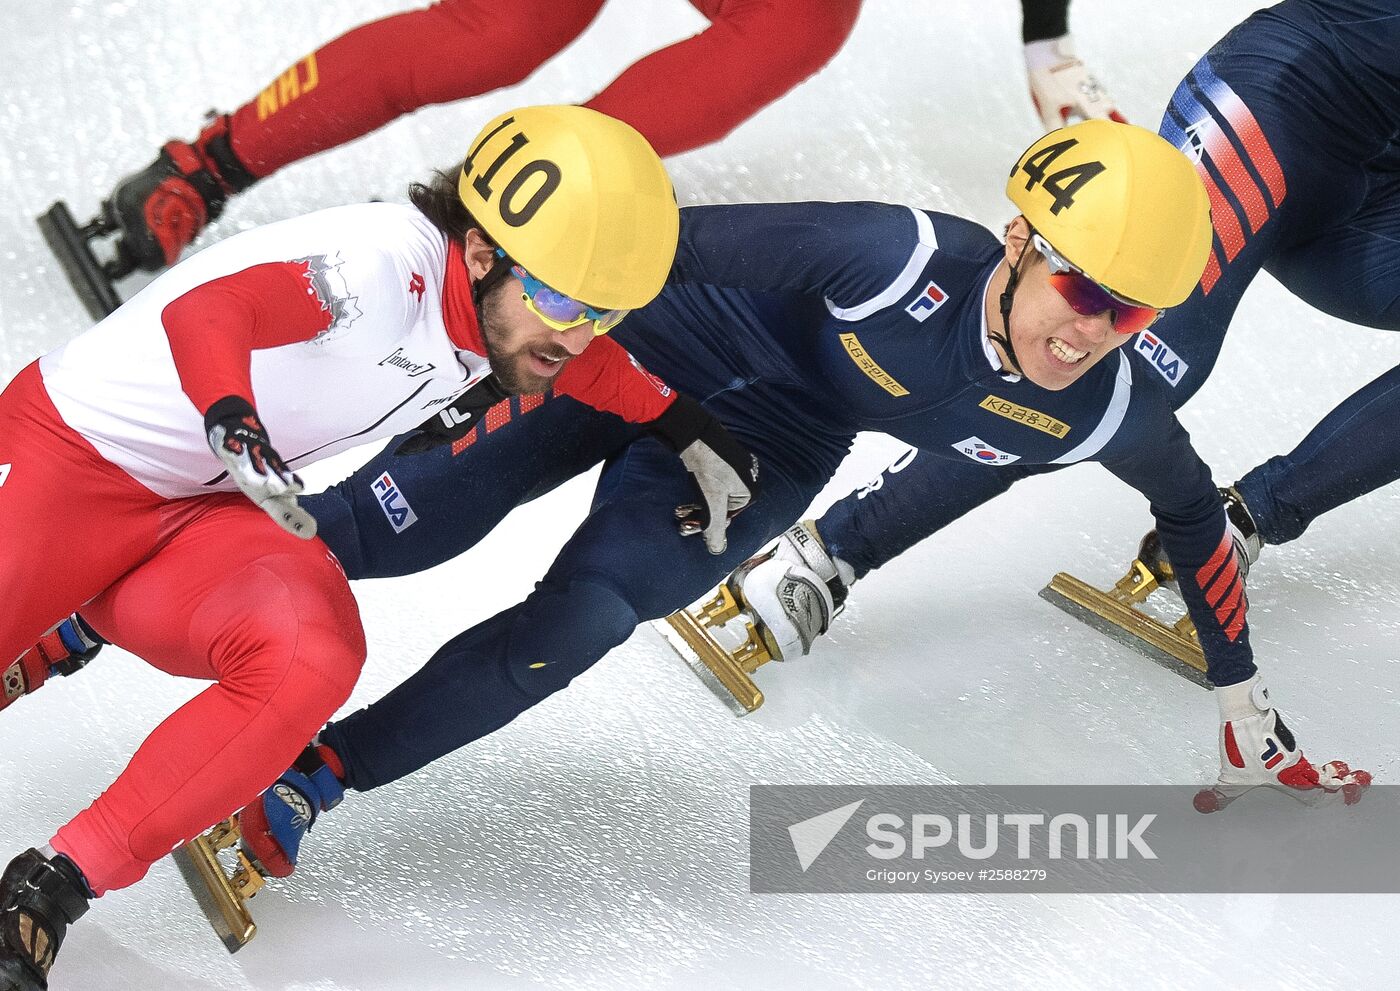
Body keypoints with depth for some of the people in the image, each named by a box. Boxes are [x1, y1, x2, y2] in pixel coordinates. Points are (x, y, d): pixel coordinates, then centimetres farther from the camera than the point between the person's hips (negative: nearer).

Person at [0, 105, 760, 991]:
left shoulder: (503, 322, -2)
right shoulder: (382, 263, -28)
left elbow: (589, 367, 22)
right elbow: (204, 312, -43)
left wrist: (686, 428, 19)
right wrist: (232, 419, -61)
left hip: (201, 517, 6)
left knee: (312, 659, -24)